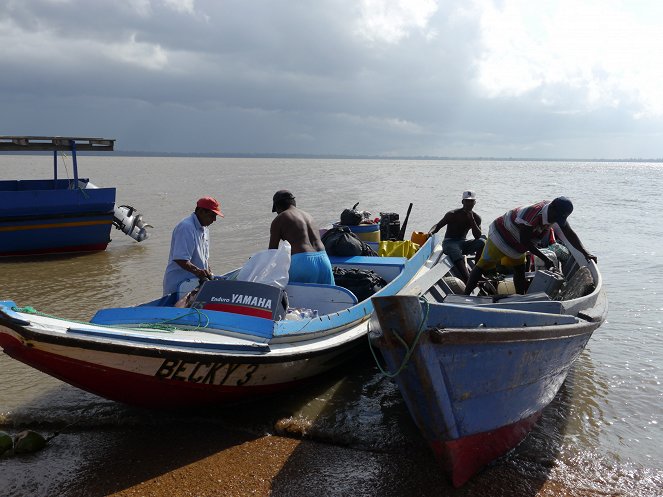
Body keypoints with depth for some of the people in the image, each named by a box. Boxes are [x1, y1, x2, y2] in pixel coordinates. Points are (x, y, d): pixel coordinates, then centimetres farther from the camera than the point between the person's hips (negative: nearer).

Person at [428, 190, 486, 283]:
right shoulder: (453, 214, -6)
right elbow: (438, 225, -5)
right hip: (449, 242, -4)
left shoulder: (476, 218, 4)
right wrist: (431, 232, -28)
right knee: (458, 257, -37)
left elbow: (477, 236, -8)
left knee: (482, 242, -23)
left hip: (463, 243, 4)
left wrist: (471, 219, -17)